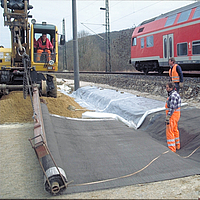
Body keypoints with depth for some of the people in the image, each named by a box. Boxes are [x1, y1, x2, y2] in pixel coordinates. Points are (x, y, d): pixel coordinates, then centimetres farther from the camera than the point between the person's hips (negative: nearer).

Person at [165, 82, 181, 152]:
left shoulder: (173, 96, -23)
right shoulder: (175, 94, 10)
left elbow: (172, 108, -26)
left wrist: (167, 118, -23)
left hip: (172, 115, -11)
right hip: (176, 114, 11)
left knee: (169, 131, -5)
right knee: (174, 130, 20)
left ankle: (171, 148, -2)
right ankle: (177, 145, 31)